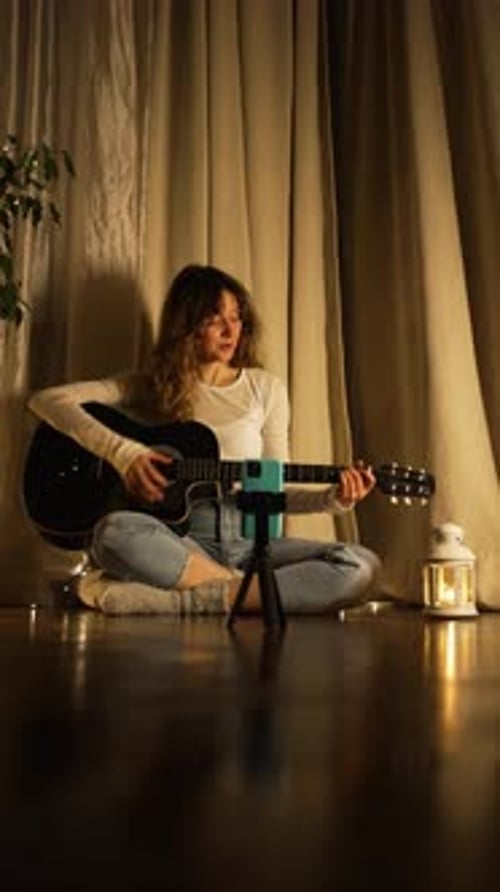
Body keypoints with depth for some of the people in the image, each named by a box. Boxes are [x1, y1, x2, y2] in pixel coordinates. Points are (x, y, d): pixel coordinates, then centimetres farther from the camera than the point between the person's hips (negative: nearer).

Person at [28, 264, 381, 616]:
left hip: (248, 539, 3)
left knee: (361, 566, -25)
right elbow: (47, 400, 0)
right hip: (178, 540, -2)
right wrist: (123, 452, -13)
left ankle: (177, 601, -28)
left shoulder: (265, 388, 13)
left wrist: (334, 498, -5)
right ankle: (251, 595, -23)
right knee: (115, 531, -36)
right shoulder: (152, 385, 8)